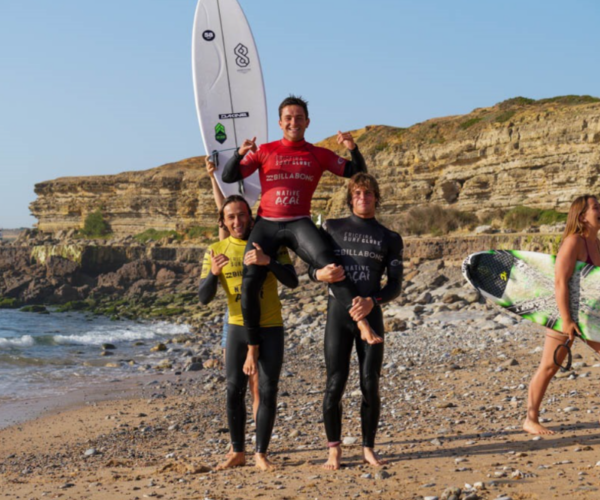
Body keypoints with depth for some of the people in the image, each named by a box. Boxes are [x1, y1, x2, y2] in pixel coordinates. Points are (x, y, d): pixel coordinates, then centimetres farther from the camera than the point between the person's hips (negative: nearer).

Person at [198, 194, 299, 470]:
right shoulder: (215, 251, 0)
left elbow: (292, 282, -15)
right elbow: (204, 297, -6)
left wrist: (268, 261, -31)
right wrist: (214, 273, -26)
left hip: (271, 328, -1)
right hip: (238, 326, 1)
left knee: (268, 391, -2)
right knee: (234, 390, -4)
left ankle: (261, 453, 7)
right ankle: (237, 452, 9)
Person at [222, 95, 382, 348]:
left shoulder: (319, 155, 10)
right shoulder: (264, 151, 10)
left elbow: (357, 173, 8)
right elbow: (228, 177, 5)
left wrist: (353, 149, -11)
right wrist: (240, 153, -14)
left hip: (299, 224, -1)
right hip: (266, 224, 1)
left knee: (327, 262, -29)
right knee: (249, 284, -13)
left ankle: (362, 323, -33)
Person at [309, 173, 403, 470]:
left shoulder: (390, 239, 12)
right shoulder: (331, 228, 10)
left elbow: (395, 286, 6)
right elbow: (311, 268, 10)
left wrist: (372, 301, -14)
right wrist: (321, 274, -15)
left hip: (371, 315, 1)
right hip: (338, 313, -1)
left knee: (370, 385, 0)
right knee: (335, 384, -5)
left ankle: (368, 448, 11)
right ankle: (334, 450, 5)